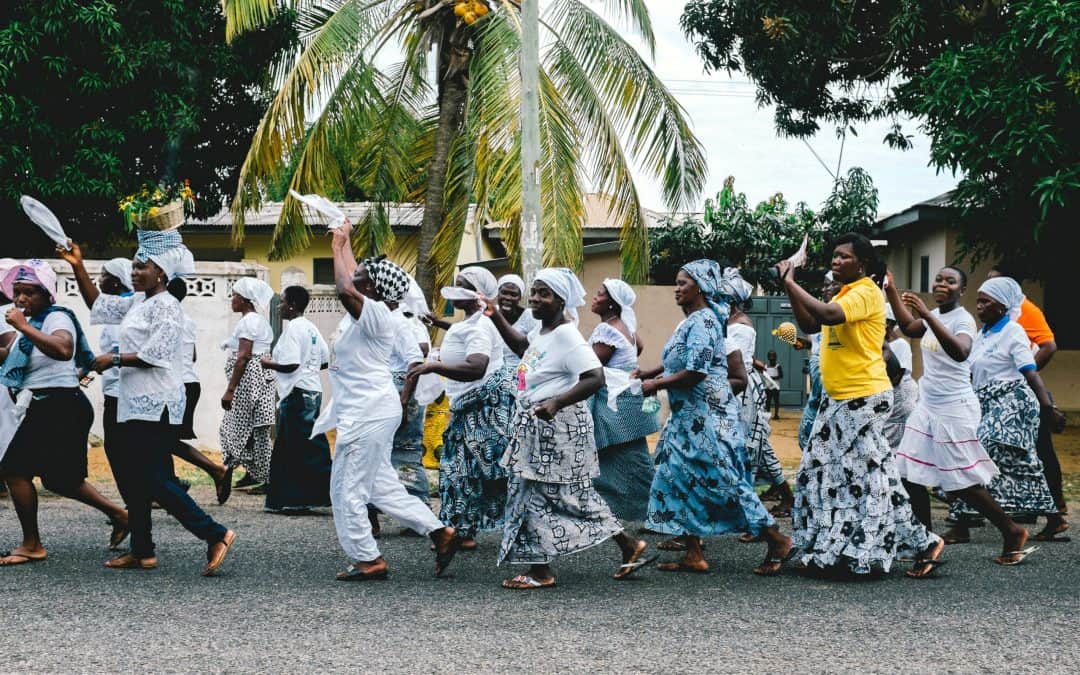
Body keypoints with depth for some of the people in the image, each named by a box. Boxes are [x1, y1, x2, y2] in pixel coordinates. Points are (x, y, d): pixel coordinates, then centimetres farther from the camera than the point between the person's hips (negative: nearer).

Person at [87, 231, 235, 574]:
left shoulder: (165, 306, -11)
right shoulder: (137, 302, 16)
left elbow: (156, 354, -19)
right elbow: (99, 305, 25)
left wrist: (114, 359, -13)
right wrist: (79, 268, 17)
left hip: (156, 406, -10)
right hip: (135, 404, 10)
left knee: (154, 480, -12)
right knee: (130, 477, 11)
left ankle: (215, 534, -11)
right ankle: (142, 552, 17)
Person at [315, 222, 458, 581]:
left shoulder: (375, 314, -15)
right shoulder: (364, 311, 12)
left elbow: (344, 289, -32)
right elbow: (351, 279, 32)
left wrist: (339, 247, -19)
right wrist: (344, 243, 33)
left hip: (368, 413, -10)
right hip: (362, 410, 10)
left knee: (348, 490, -4)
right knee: (381, 485, 14)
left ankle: (367, 558, 2)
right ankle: (439, 532, 14)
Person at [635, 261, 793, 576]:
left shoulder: (702, 321, -17)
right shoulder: (693, 320, 13)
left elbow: (696, 372, -24)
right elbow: (680, 361, 22)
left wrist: (657, 384, -15)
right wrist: (651, 374, 11)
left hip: (705, 416, -10)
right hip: (690, 416, 10)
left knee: (723, 479, -6)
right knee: (678, 478, 8)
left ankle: (778, 542, 2)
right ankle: (693, 555, 10)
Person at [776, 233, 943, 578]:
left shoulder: (866, 293, -14)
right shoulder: (843, 295, 17)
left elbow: (828, 315, -30)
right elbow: (810, 325, 16)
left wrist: (792, 283, -21)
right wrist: (790, 288, 4)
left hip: (863, 400, -10)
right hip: (838, 400, 10)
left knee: (870, 477, -8)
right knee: (823, 474, 11)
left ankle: (924, 543, 0)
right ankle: (829, 551, 19)